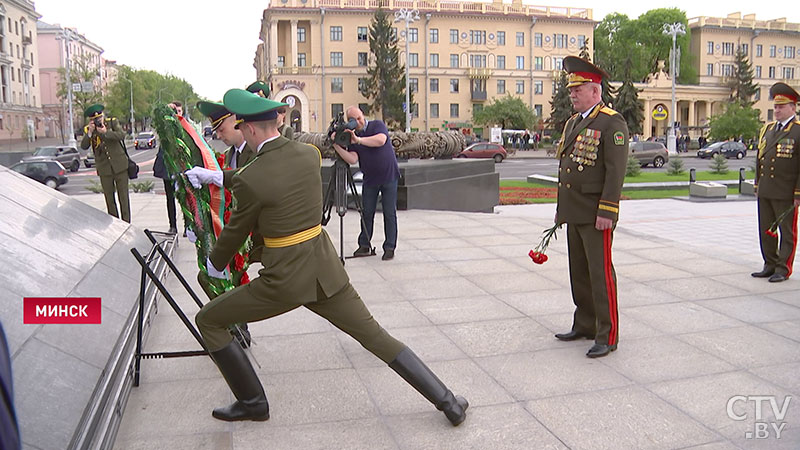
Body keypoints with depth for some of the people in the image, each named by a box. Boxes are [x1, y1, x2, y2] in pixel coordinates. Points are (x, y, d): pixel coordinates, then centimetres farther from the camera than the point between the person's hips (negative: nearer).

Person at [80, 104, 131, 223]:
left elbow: (122, 135, -13)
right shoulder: (88, 129, 3)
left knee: (123, 196, 1)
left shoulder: (113, 122, 2)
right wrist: (90, 133, -20)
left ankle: (126, 223, 7)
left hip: (119, 165, -1)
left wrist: (106, 132, -24)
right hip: (104, 169, 1)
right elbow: (83, 146, -8)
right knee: (109, 198, 5)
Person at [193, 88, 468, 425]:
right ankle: (447, 401, 14)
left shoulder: (249, 179, -15)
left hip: (285, 280, -5)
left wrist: (215, 264, 21)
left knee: (208, 321, 14)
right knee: (376, 336, 14)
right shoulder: (310, 154, 0)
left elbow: (237, 231, 1)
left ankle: (252, 402, 21)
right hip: (325, 270, 5)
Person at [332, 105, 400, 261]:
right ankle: (364, 246, 15)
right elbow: (352, 159, -12)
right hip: (370, 180, 3)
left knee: (389, 213, -1)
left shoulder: (377, 125, -4)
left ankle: (389, 247, 5)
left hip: (389, 177, -3)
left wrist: (359, 140, -32)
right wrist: (337, 146, -24)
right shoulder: (351, 137, 2)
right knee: (367, 213, 5)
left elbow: (381, 140, -26)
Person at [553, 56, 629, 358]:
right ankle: (584, 325, 27)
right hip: (574, 213, 9)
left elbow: (616, 170, -16)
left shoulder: (612, 123, -9)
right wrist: (561, 207, 20)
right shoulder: (572, 123, 17)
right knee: (579, 272, 15)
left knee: (601, 273, -3)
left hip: (595, 214, -8)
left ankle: (607, 336, 6)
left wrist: (606, 212, -20)